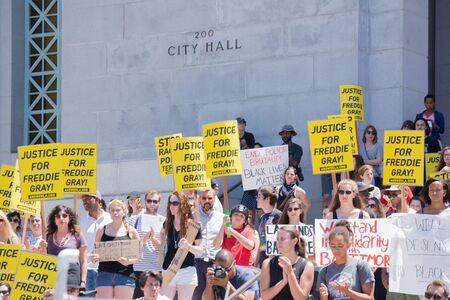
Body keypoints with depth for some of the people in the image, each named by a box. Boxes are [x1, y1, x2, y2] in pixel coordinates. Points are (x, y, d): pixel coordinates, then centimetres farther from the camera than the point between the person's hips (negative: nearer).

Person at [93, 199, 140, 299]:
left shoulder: (131, 231, 6)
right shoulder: (102, 230, 9)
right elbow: (95, 252, 14)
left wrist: (129, 261, -13)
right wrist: (94, 258, -8)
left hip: (125, 275, -1)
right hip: (105, 273, 1)